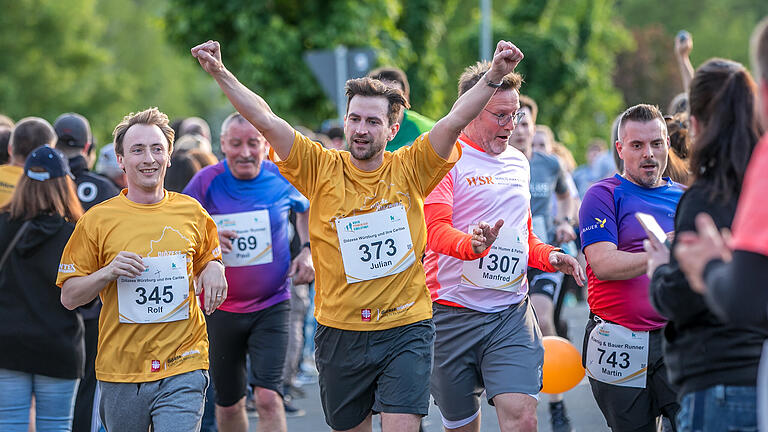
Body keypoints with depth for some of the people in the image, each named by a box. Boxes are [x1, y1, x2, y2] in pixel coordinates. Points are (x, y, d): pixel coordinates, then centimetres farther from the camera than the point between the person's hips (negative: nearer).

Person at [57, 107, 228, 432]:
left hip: (183, 368, 0)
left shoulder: (192, 213, 6)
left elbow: (209, 260, 24)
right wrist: (108, 273, -16)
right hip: (120, 370, 0)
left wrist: (214, 269, 0)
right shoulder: (98, 220, 0)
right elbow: (69, 297, 2)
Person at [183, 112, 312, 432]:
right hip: (220, 307, 1)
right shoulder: (207, 182, -8)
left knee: (268, 397, -16)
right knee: (228, 404, 11)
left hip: (271, 306, -1)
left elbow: (306, 208, 19)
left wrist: (307, 250, 3)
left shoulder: (282, 179, -4)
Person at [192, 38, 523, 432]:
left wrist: (494, 77, -25)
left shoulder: (409, 170, -1)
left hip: (405, 329, -1)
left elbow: (455, 120, -11)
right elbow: (265, 121, -8)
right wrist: (220, 73, -17)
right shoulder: (322, 169, -1)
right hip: (340, 332, 1)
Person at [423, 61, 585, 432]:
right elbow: (436, 229, -19)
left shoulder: (518, 163, 16)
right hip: (452, 314, -4)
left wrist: (549, 256, 6)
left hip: (512, 313, 4)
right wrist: (472, 244, -40)